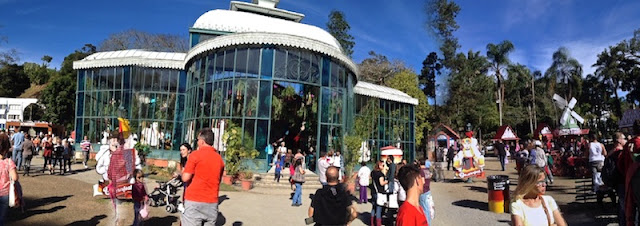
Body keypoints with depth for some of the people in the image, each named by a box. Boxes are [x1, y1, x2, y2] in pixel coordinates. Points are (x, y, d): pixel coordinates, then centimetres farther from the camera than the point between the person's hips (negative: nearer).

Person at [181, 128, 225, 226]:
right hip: (212, 203, 5)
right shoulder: (219, 158, 8)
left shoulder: (195, 155, -7)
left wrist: (183, 173, 12)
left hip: (194, 201, -4)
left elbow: (186, 178, -8)